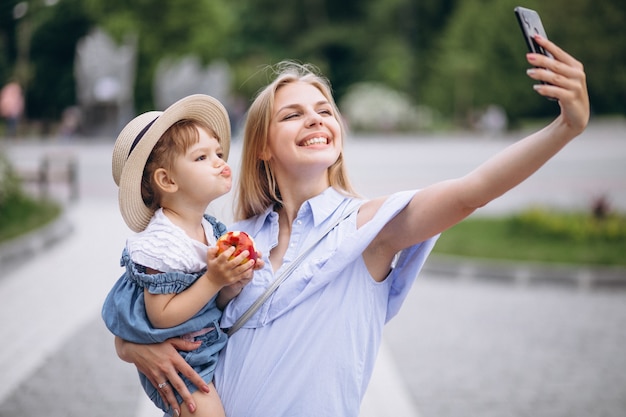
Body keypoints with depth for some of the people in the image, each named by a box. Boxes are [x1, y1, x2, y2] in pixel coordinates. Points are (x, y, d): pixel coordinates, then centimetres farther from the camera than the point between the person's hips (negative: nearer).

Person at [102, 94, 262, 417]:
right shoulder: (160, 245, -22)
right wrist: (213, 279, -25)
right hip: (180, 361, -8)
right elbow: (162, 317, -23)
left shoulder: (212, 230, 2)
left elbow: (216, 303, 8)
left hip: (215, 349, 8)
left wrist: (233, 285, -13)